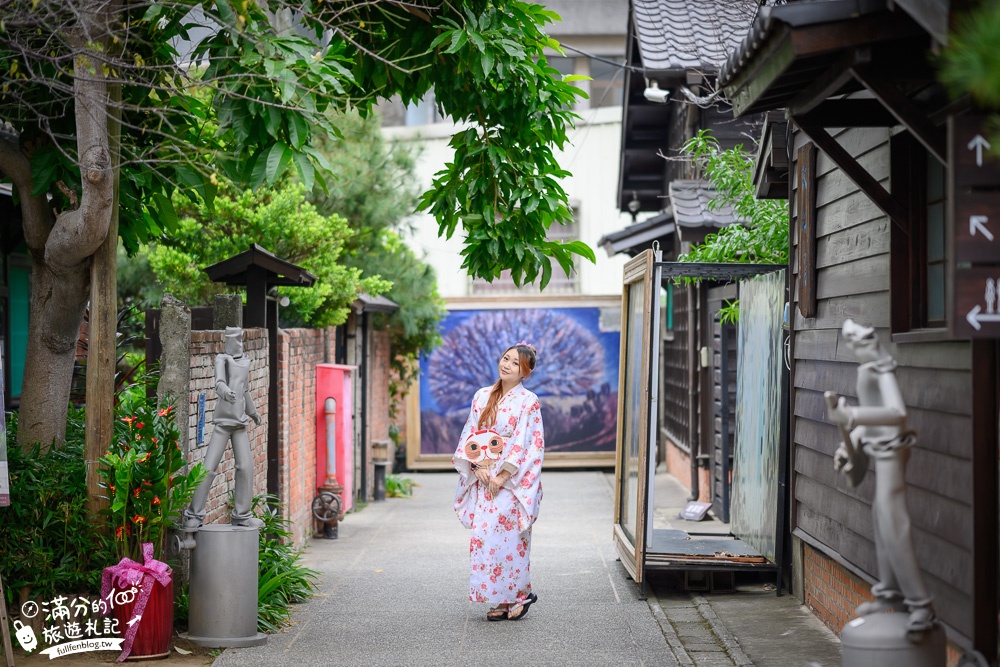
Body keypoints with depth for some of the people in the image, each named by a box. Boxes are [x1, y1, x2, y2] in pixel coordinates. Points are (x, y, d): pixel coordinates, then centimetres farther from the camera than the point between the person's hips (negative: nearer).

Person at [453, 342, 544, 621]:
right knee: (484, 537, 2)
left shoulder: (528, 402, -4)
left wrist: (502, 477, -14)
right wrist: (477, 466, -6)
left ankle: (519, 595, 4)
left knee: (507, 538, -10)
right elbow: (469, 435, 10)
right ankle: (502, 600, 8)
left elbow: (528, 446, -10)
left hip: (512, 482, -5)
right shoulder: (482, 396, 11)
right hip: (482, 480, 5)